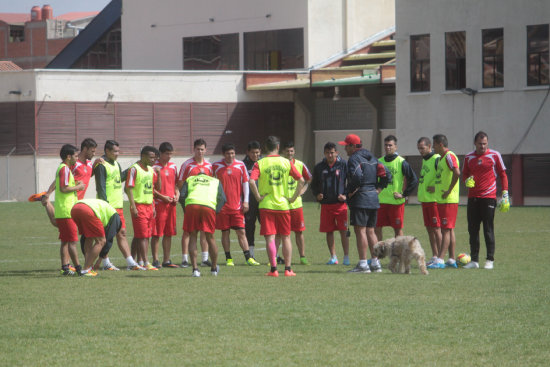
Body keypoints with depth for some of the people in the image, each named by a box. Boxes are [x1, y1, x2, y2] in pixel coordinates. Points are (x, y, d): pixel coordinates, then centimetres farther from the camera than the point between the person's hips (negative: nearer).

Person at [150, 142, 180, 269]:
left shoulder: (173, 166, 12)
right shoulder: (154, 167, -7)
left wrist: (177, 195, 4)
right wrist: (162, 197, -15)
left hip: (171, 204, 6)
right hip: (158, 204, -6)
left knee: (169, 234, 8)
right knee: (156, 234, -4)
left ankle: (166, 260, 15)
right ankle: (155, 260, 0)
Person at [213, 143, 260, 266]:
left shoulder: (240, 165, 3)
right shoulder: (216, 166, 1)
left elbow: (245, 183, 7)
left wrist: (245, 201, 1)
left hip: (237, 205, 0)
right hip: (222, 205, 0)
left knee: (241, 231, -2)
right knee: (225, 232, 3)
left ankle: (248, 258, -1)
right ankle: (228, 258, 10)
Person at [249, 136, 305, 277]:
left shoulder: (260, 163, -4)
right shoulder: (286, 163, 3)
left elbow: (252, 181, -18)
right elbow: (301, 180, 1)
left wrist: (258, 197, -8)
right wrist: (293, 197, 6)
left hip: (266, 205, -2)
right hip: (283, 205, 2)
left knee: (270, 238, -1)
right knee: (286, 237, 11)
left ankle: (274, 269, -5)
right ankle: (288, 269, 9)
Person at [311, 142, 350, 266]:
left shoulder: (343, 165, 0)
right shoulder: (319, 167, 9)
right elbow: (314, 184, 18)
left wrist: (345, 195, -9)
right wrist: (316, 194, -1)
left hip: (340, 203, -3)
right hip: (325, 204, 3)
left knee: (343, 231, -6)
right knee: (329, 231, 5)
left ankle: (346, 257, -1)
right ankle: (333, 257, 13)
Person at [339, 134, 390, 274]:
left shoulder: (354, 159, -9)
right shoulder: (372, 158, 17)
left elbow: (356, 176, -25)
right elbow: (386, 174, 13)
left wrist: (351, 191, -13)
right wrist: (378, 189, 13)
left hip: (360, 199, -8)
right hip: (373, 198, 9)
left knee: (360, 230, -7)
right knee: (370, 231, 13)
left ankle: (363, 264, -9)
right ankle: (376, 263, 12)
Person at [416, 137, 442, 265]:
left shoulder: (436, 159, -13)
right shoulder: (424, 160, 16)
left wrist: (436, 188, -18)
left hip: (434, 200, -9)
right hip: (424, 199, 9)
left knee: (436, 229, -7)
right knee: (429, 229, 9)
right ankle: (434, 256, 13)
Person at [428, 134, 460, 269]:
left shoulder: (449, 156, -14)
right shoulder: (442, 158, 17)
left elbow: (457, 173, -28)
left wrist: (449, 191, -24)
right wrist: (436, 188, 18)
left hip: (448, 200, -10)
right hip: (441, 199, 10)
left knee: (446, 230, -9)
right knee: (449, 230, 10)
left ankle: (439, 260, -13)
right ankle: (452, 260, 13)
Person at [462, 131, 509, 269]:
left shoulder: (494, 155, 1)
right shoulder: (469, 157, 11)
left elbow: (503, 175, 5)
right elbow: (464, 174, 21)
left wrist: (505, 193, -2)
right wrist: (467, 180, -3)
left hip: (489, 197, -4)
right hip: (473, 198, 4)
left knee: (488, 229, -5)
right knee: (473, 229, 3)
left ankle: (490, 260, 0)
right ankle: (474, 260, 8)